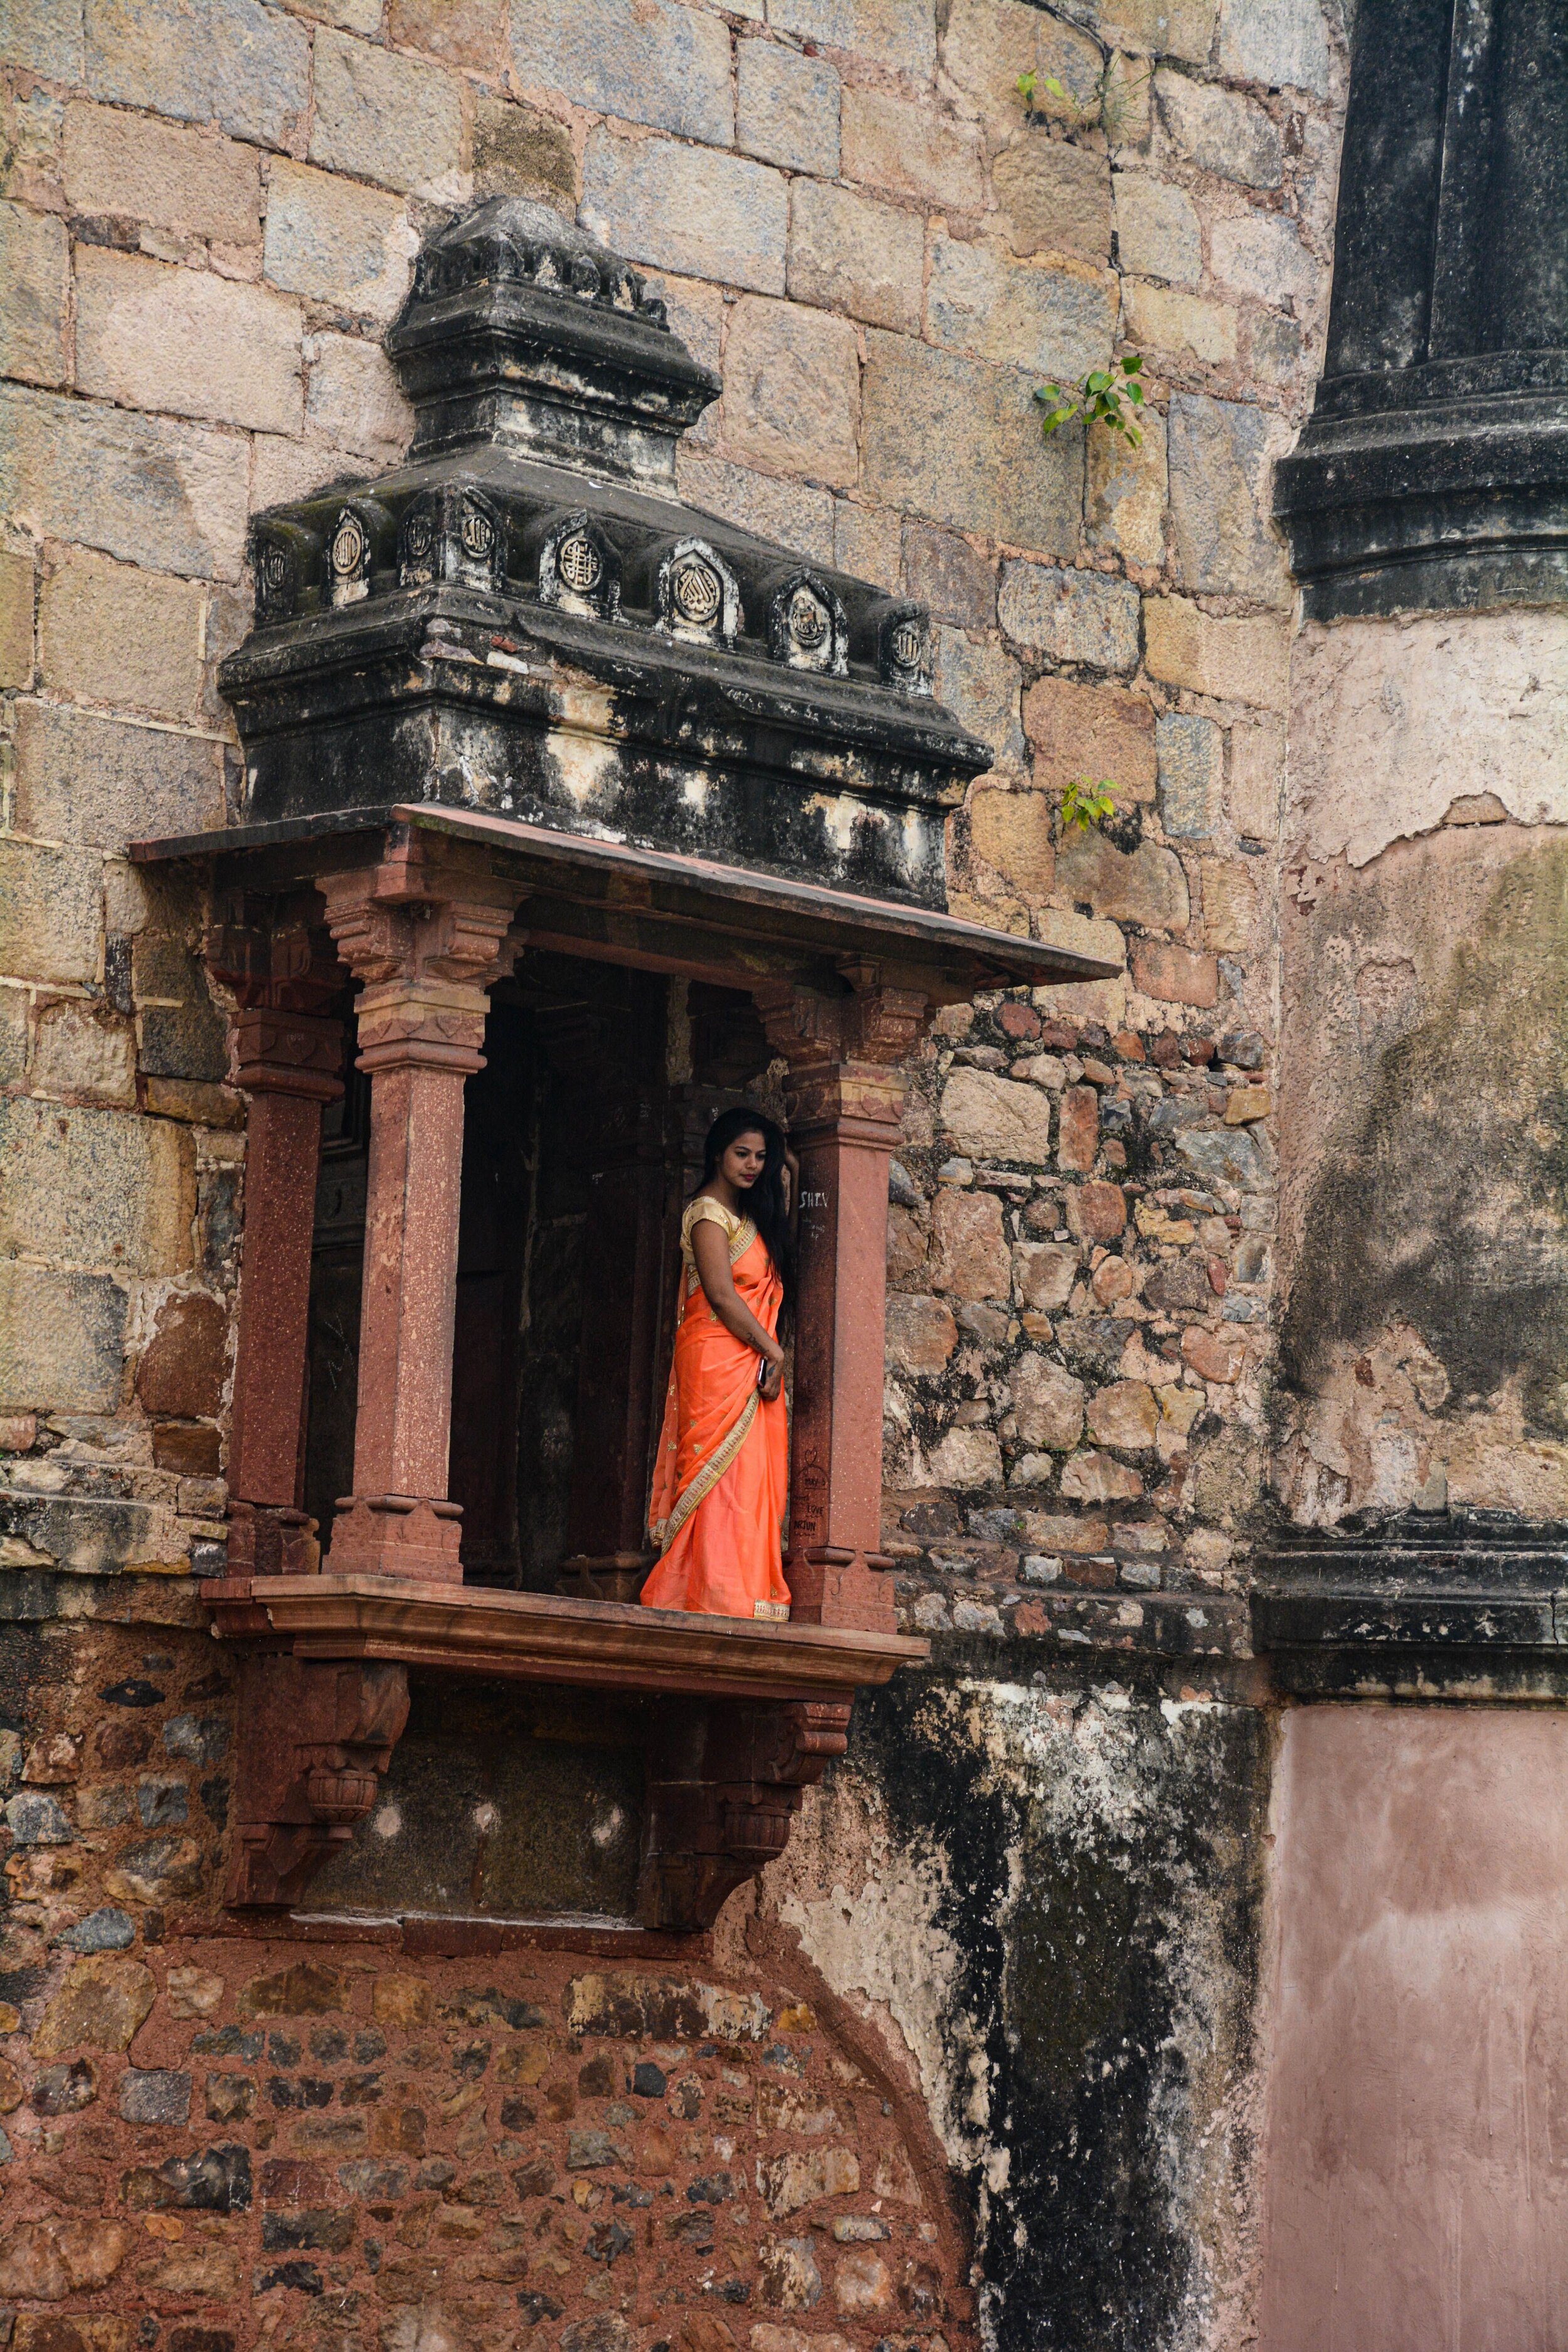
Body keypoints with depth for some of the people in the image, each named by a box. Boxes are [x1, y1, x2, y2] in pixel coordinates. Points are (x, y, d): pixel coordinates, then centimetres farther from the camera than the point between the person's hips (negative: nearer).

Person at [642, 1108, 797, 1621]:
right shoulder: (709, 1212, -5)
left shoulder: (747, 1215, 21)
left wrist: (787, 1176, 25)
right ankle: (718, 1601, -20)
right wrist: (774, 1352, -11)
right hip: (720, 1359, -9)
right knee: (726, 1476, -15)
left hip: (754, 1363, 9)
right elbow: (721, 1293, -12)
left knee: (754, 1482, 0)